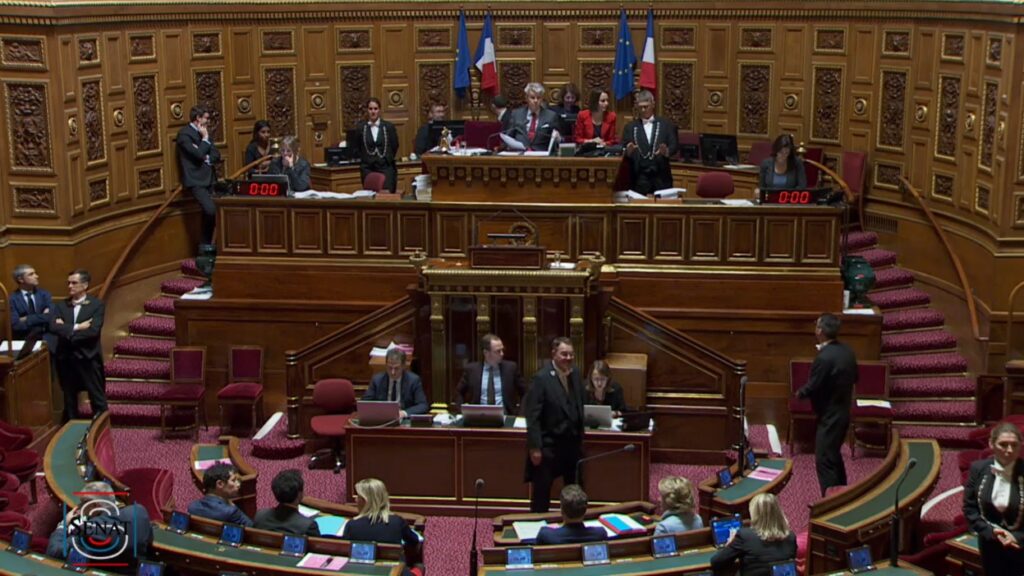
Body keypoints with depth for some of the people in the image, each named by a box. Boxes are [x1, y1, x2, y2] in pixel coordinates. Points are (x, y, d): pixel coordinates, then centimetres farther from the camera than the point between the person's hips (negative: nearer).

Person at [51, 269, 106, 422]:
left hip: (88, 358, -4)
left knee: (97, 399, 0)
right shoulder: (60, 305, 8)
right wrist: (76, 327, -18)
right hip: (66, 358, 4)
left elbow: (93, 330, -15)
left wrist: (66, 330, -11)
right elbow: (53, 326, -7)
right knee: (69, 399, 12)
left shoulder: (97, 305, -2)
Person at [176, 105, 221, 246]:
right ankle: (206, 246, -5)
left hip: (209, 178, 8)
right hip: (196, 180, -8)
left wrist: (207, 158, -7)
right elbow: (198, 155, -20)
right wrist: (205, 139, -7)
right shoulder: (184, 133, -9)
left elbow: (216, 155, 13)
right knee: (211, 211, -23)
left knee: (217, 211, -5)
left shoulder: (203, 132, 18)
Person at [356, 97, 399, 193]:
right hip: (368, 169, 0)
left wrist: (387, 159, 9)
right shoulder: (360, 127, 2)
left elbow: (394, 146, 9)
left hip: (386, 168, 0)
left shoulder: (389, 127, 3)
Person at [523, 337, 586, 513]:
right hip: (548, 445, -7)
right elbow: (532, 416, -16)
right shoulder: (541, 378, -14)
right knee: (542, 491, 2)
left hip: (573, 443, 7)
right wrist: (535, 447, -19)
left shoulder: (576, 374, 6)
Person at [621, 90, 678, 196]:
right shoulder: (630, 127, 11)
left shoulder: (666, 124, 10)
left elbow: (674, 145, 3)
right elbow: (623, 151, 5)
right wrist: (628, 151, -18)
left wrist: (667, 151, -19)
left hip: (662, 176, 0)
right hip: (639, 177, 0)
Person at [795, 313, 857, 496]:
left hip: (829, 417, -9)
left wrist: (799, 393, 0)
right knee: (834, 455, 23)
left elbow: (812, 388, -19)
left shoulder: (824, 357, -26)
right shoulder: (847, 351, 1)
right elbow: (854, 378, 14)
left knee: (824, 461, -2)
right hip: (843, 411, 9)